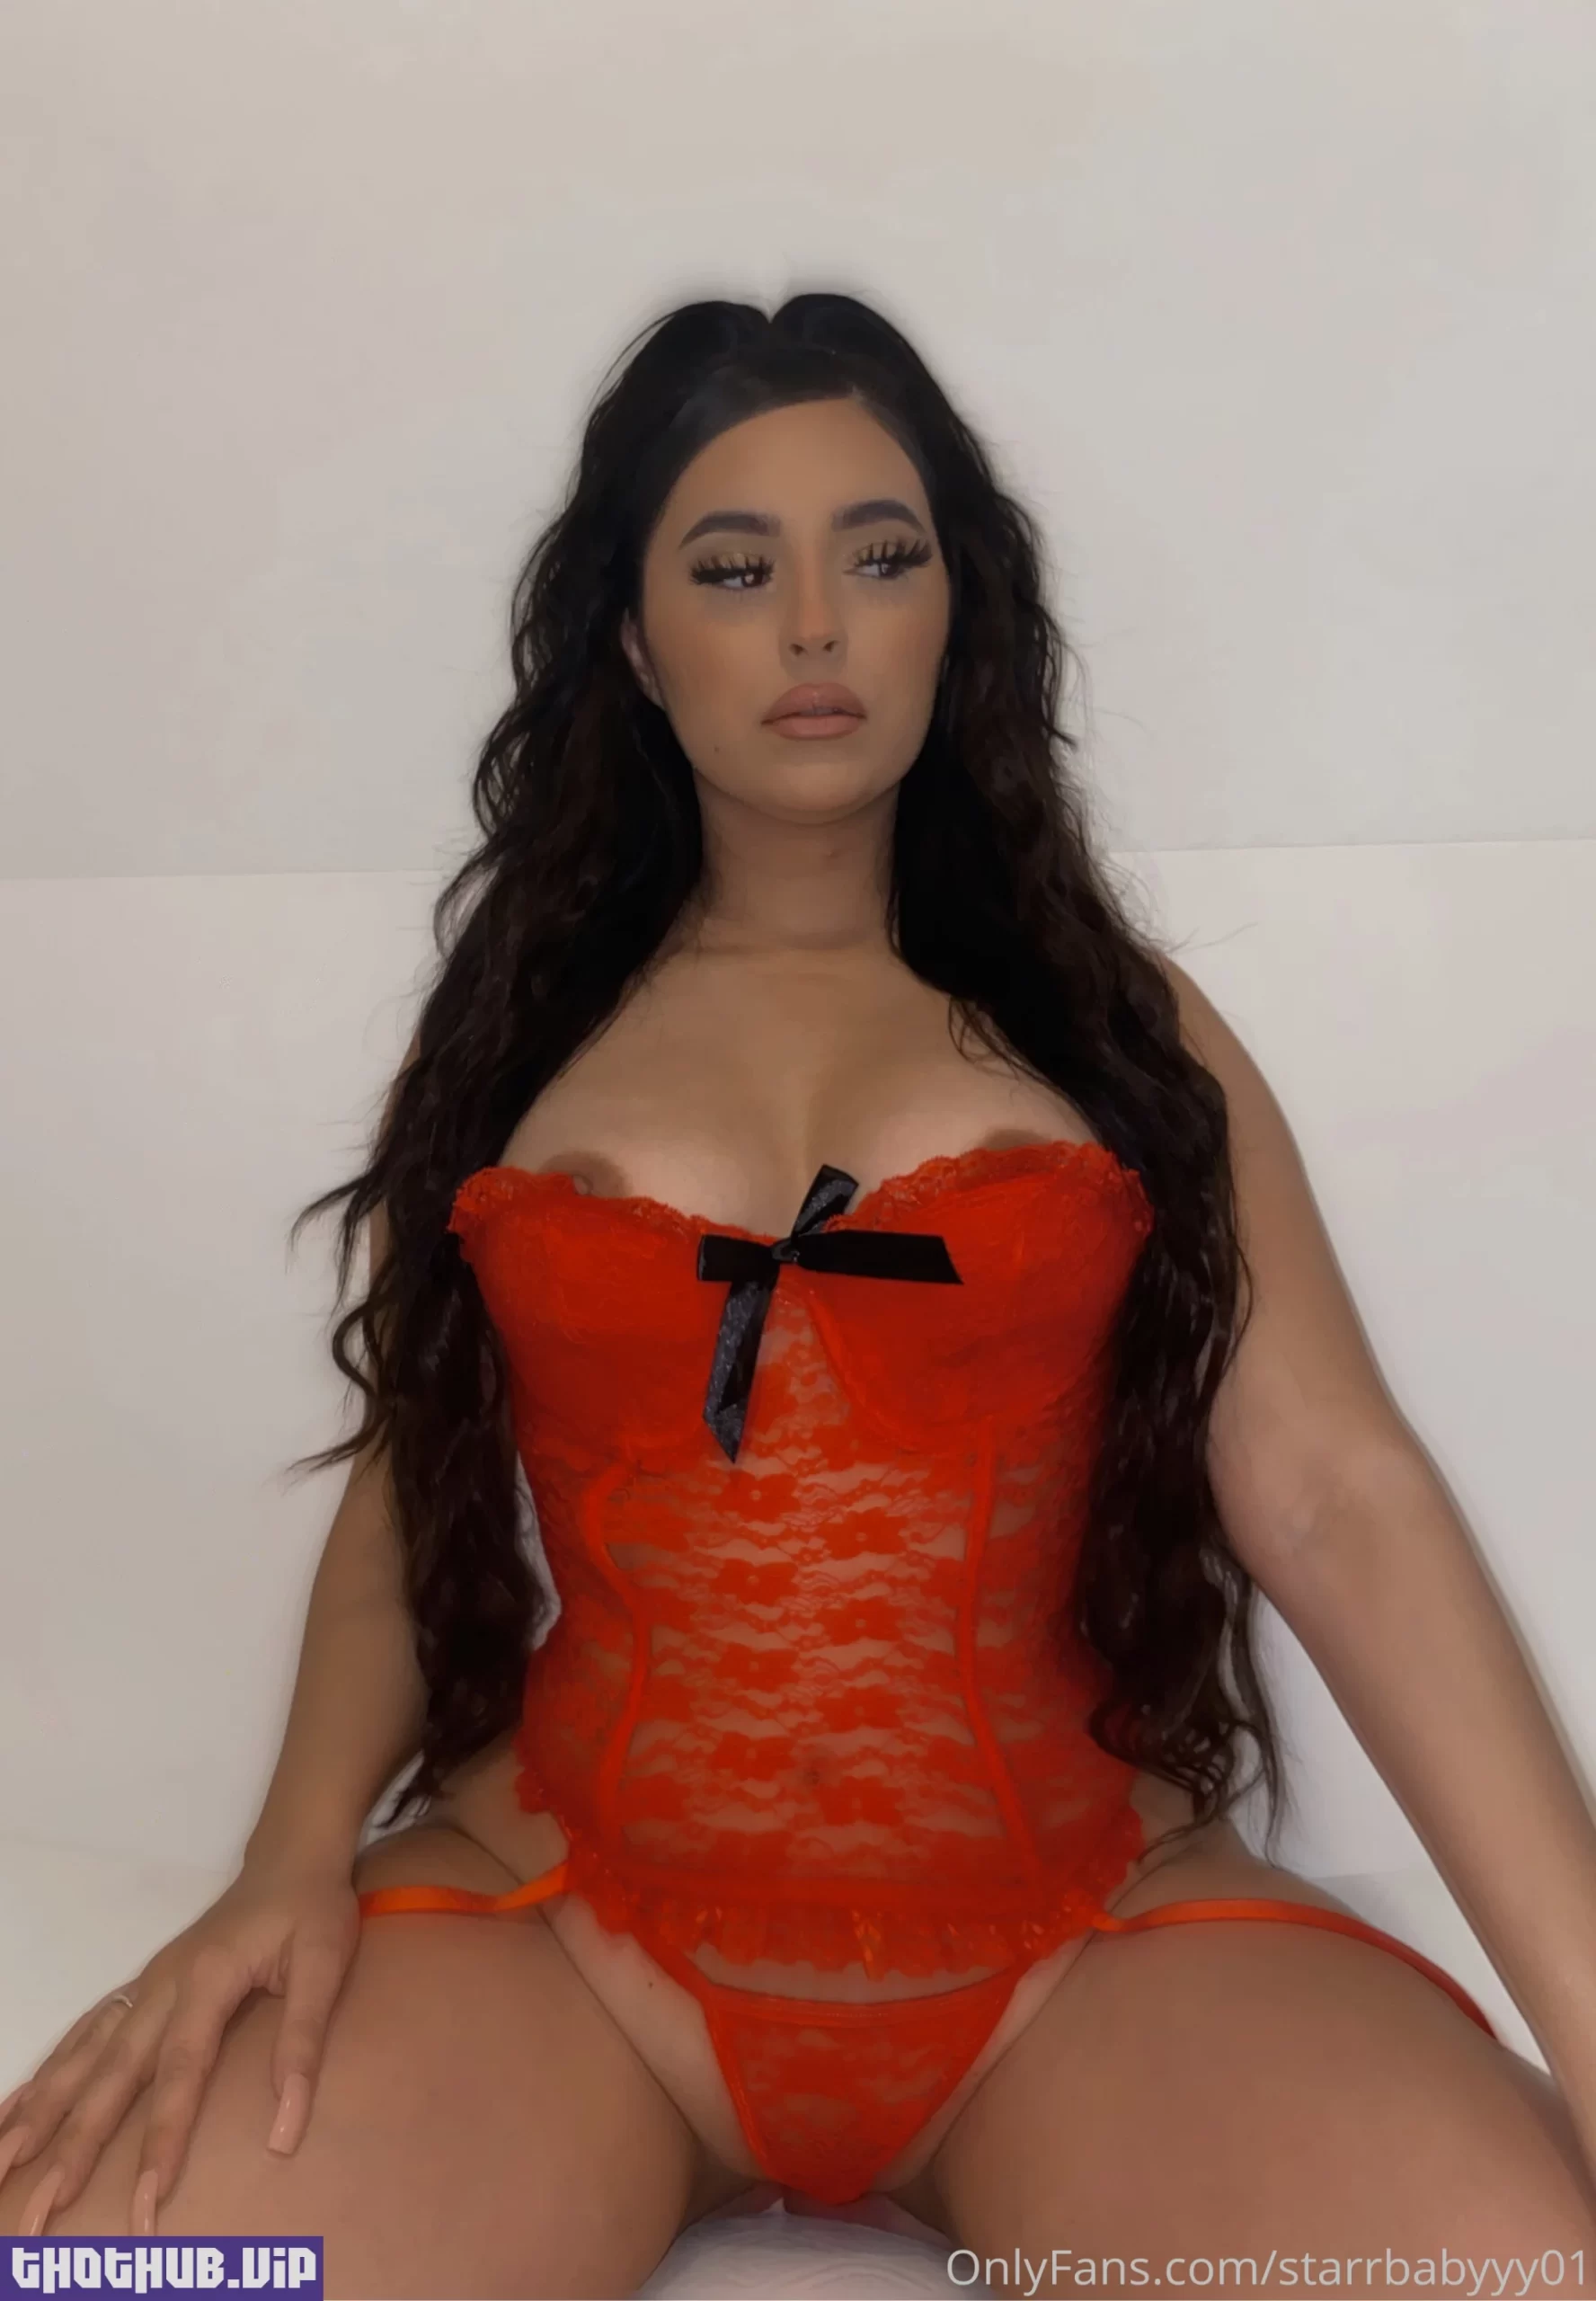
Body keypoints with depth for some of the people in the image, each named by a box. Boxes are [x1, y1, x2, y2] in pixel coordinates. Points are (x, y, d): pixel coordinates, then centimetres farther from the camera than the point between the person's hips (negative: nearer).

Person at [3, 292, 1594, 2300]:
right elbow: (410, 1492, 10)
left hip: (1087, 1949, 1)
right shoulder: (515, 1029, 12)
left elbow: (1335, 1492, -1)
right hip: (557, 1925, 1)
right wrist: (298, 1860, -8)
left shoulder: (1113, 1017, 9)